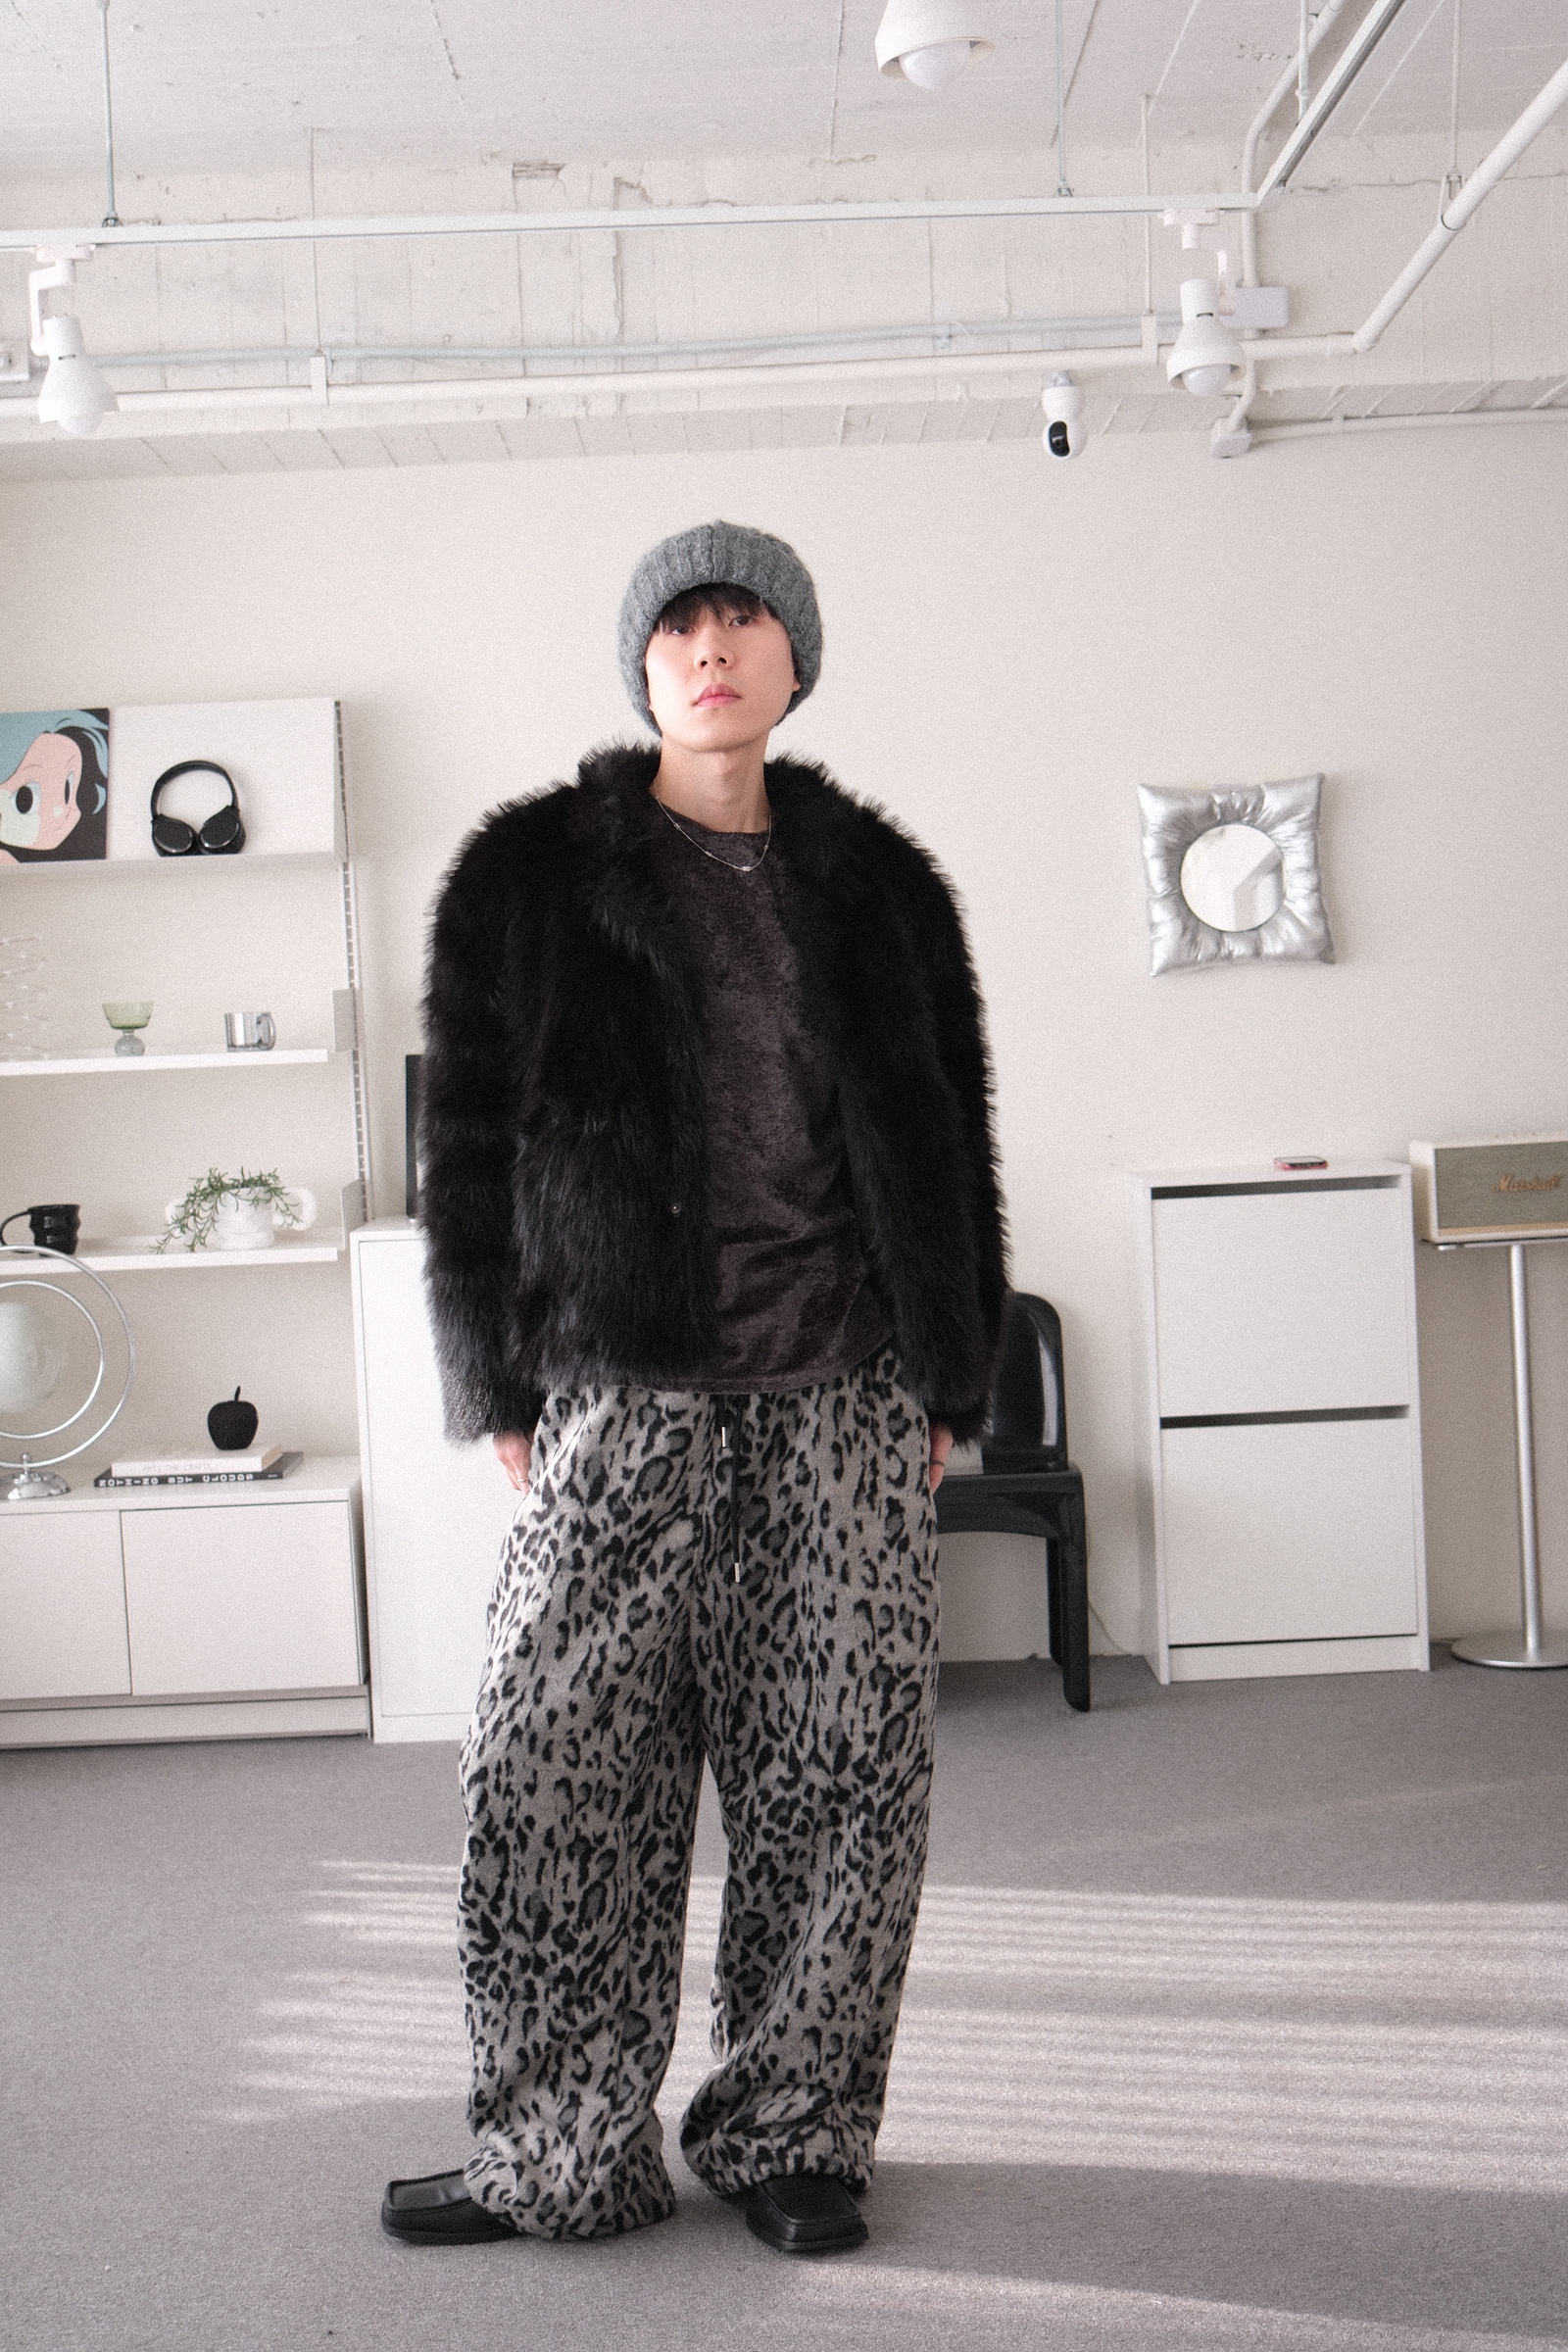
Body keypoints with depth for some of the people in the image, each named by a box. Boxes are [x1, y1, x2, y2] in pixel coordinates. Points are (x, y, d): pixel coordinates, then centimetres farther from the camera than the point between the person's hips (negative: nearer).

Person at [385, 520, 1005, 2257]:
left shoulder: (877, 883, 12)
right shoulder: (530, 876, 6)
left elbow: (945, 1142, 14)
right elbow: (472, 1141, 5)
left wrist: (946, 1380, 8)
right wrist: (497, 1391, 0)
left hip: (844, 1399, 2)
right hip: (619, 1396, -1)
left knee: (837, 1777, 4)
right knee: (554, 1773, -3)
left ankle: (793, 2138, 19)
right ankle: (561, 2156, 11)